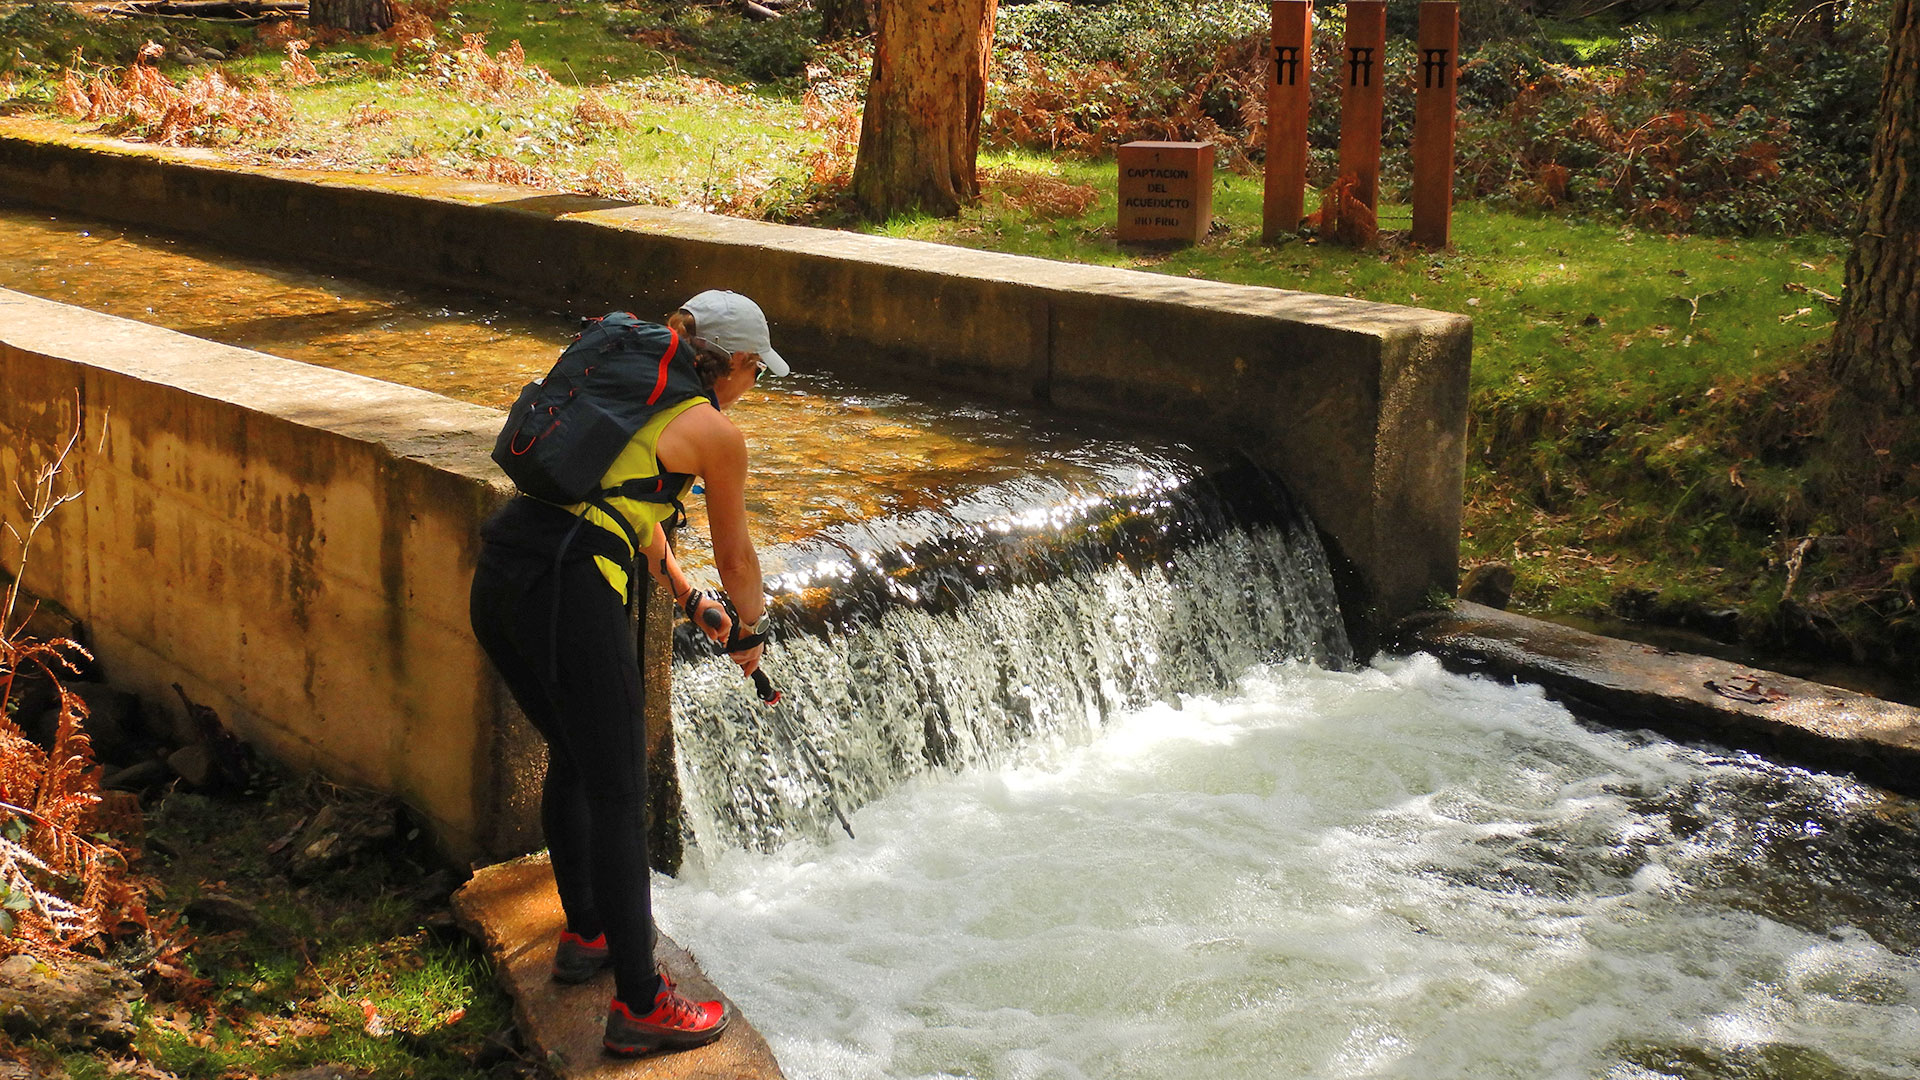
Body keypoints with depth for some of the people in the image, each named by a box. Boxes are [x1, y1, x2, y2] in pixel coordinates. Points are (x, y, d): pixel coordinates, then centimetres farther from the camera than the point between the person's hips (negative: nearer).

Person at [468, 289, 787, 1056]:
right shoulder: (716, 433, 4)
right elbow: (734, 556, 17)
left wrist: (689, 602, 44)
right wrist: (752, 633, 34)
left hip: (496, 582, 8)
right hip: (569, 593, -8)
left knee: (572, 759, 25)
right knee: (617, 793, 0)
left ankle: (586, 934, 40)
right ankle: (640, 1006, 6)